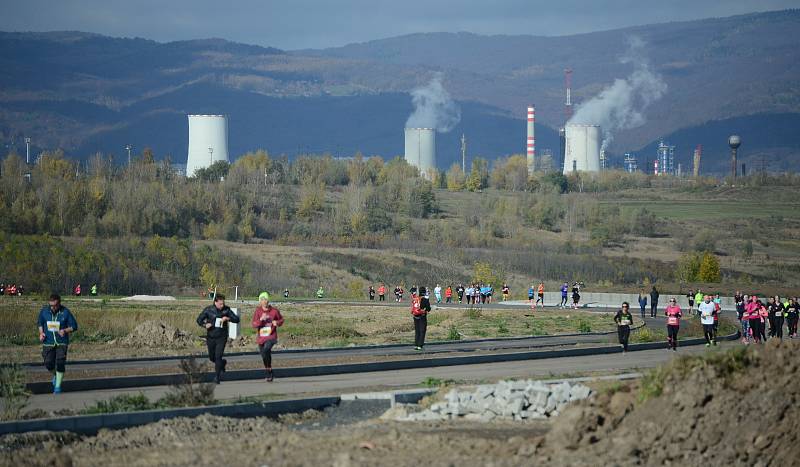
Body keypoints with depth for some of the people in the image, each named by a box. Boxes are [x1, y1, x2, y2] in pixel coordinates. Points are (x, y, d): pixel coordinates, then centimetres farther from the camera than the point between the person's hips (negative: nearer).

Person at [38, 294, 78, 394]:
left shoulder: (65, 312, -8)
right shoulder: (44, 311, -1)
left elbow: (74, 326, -1)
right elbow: (40, 323, 17)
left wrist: (65, 330, -19)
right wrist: (41, 333, 0)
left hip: (62, 342, -2)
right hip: (48, 342, 2)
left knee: (60, 363, -10)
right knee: (49, 364, -2)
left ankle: (58, 386, 2)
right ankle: (55, 375, 33)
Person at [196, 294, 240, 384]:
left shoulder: (226, 310, -4)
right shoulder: (208, 309, -5)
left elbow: (236, 319, -1)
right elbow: (199, 319, 2)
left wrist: (227, 318, -20)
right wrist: (205, 325, -19)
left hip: (222, 337, -2)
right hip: (211, 337, 2)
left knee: (218, 357, -13)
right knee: (212, 357, 14)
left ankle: (217, 377, -4)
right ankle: (223, 363, 45)